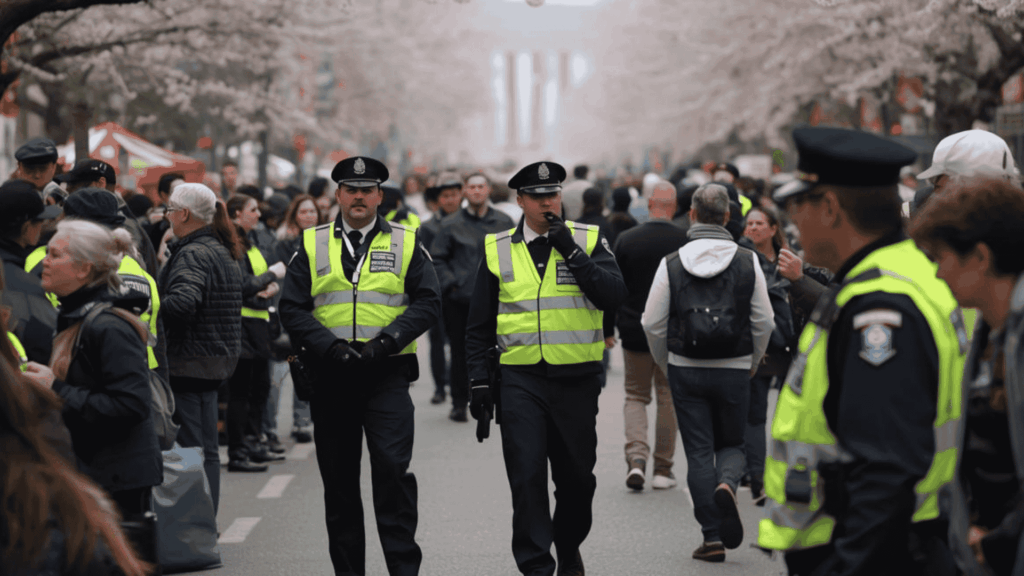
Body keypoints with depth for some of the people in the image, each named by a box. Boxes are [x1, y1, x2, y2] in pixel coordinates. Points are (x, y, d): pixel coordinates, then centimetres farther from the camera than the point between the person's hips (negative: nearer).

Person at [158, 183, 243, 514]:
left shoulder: (193, 254, -16)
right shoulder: (223, 251, 16)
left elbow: (182, 302, -32)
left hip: (189, 362, -10)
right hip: (214, 362, 10)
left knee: (190, 450, -6)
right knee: (206, 450, 14)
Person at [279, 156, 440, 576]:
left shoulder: (406, 243, 7)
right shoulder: (312, 245, 9)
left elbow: (427, 303, 0)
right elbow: (292, 308, 3)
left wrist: (385, 341, -13)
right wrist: (329, 346, -12)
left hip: (388, 374, -2)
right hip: (330, 377, 2)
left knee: (393, 469, -12)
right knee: (338, 480, 7)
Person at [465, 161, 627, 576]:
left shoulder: (588, 240, 3)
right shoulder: (498, 249, 6)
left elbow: (614, 296, -11)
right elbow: (479, 324, 10)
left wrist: (572, 252, -16)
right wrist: (478, 381, 4)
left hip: (576, 378, 0)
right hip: (520, 379, 0)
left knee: (576, 476, 10)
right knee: (527, 478, -7)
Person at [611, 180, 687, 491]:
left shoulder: (626, 239, -6)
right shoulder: (685, 243, -9)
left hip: (634, 329, 1)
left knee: (635, 396, 13)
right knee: (668, 398, 10)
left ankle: (636, 456, -7)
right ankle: (663, 469, 13)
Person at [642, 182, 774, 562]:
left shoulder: (672, 263, -2)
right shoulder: (748, 261, -1)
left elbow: (652, 324, 0)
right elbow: (764, 322, 0)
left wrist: (666, 364, 16)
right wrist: (752, 364, 16)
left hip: (686, 370, 0)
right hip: (734, 371, 0)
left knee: (699, 452, 6)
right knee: (731, 443, 16)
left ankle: (713, 536, 2)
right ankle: (726, 484, -17)